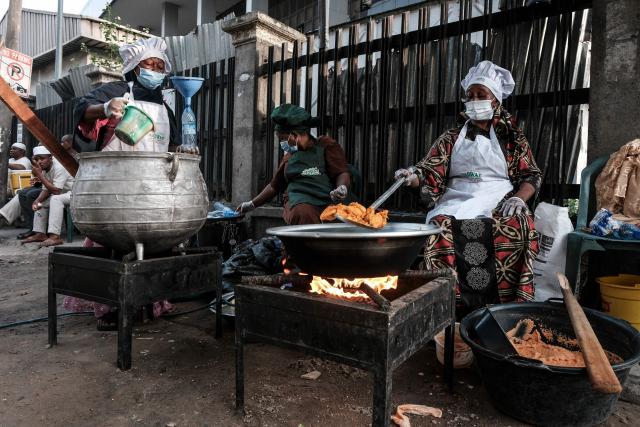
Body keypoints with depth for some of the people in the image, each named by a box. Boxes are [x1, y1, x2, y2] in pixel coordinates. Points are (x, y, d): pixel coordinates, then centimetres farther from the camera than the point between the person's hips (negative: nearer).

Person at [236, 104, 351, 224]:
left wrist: (342, 188, -17)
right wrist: (252, 204, 32)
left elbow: (342, 173, 5)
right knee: (303, 214, -36)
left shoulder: (326, 145, 15)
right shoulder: (289, 156, 29)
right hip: (298, 203, 2)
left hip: (327, 202, -2)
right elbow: (274, 186, 34)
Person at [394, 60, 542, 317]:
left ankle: (506, 303, -21)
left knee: (515, 228, -34)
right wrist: (413, 177, -18)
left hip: (498, 202, 0)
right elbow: (430, 172, 5)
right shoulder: (452, 138, 16)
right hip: (458, 201, 0)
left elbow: (532, 176, 11)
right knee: (442, 227, -33)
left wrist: (518, 199, -10)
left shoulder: (512, 138, 15)